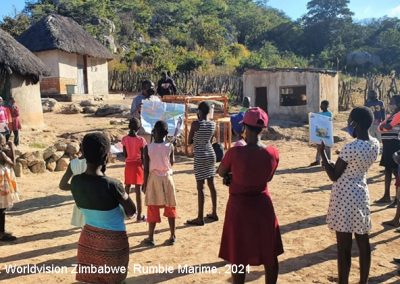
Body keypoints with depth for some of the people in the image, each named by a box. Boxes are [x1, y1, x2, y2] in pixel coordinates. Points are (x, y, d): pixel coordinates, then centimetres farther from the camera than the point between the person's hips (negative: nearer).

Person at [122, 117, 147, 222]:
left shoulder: (125, 139, -5)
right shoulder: (141, 140, -14)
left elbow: (125, 154, 0)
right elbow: (142, 156, -11)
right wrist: (145, 166, 0)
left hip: (128, 165, 4)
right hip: (138, 165, -4)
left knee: (127, 187, 17)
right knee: (138, 190, -1)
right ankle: (139, 215, 4)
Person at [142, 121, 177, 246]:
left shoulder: (148, 148, -10)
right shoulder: (170, 146, -7)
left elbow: (146, 169, -8)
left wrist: (144, 183, 2)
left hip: (153, 179, -1)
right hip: (167, 178, 1)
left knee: (153, 209, 8)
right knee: (170, 208, 10)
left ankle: (151, 237, 15)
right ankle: (172, 236, 16)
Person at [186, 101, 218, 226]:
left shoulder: (195, 124, -14)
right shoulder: (213, 124, 3)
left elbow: (189, 142, -4)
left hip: (200, 157, -6)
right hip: (211, 155, 6)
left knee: (200, 187, -3)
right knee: (211, 184, 15)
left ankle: (200, 218, 2)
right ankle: (214, 213, 25)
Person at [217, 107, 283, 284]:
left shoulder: (235, 153, -21)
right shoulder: (273, 153, -9)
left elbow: (221, 172, -2)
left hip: (239, 207, -3)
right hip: (263, 205, 3)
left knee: (239, 258, 12)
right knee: (270, 256, 19)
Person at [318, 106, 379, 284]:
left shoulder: (350, 148, -23)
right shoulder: (375, 144, 0)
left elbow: (334, 176, -13)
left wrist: (322, 153, -7)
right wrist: (334, 164, 15)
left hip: (345, 197, -8)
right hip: (361, 194, 8)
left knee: (344, 247, 4)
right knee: (363, 243, 16)